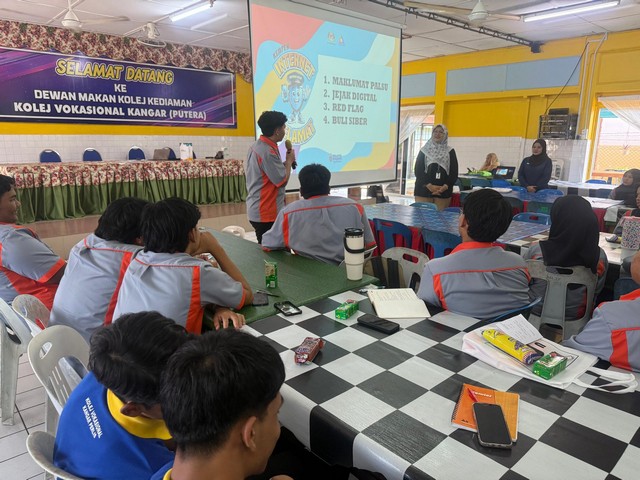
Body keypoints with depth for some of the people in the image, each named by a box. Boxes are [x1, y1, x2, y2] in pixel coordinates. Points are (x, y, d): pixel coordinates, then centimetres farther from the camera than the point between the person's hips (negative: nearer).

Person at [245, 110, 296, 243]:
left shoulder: (256, 146, 9)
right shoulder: (268, 152, -21)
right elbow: (282, 181, -18)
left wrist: (285, 163, 11)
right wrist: (289, 161, -5)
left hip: (258, 210, 10)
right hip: (267, 213, -10)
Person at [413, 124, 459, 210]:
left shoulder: (450, 152, 10)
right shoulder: (424, 150, 9)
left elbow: (454, 173, 6)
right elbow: (418, 171, 1)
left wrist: (445, 186, -11)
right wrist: (429, 185, -11)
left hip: (443, 192, 1)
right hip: (424, 191, 0)